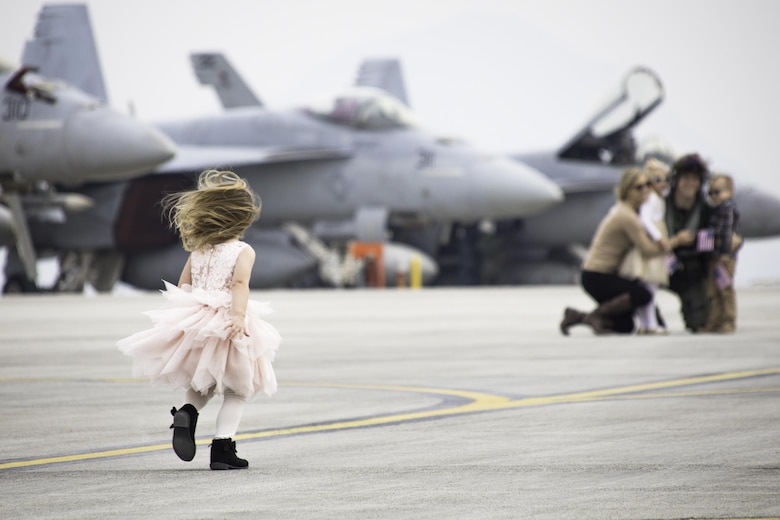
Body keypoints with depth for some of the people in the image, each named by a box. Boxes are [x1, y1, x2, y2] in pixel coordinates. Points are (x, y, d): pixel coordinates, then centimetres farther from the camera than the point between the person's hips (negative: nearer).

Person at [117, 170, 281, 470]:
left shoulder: (197, 252, 9)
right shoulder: (243, 251, -5)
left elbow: (182, 287, 12)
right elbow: (240, 282, -22)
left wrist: (185, 319, 23)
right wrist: (239, 315, -31)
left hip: (193, 327, 4)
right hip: (231, 330, -4)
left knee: (201, 384, 23)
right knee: (237, 390, 9)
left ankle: (187, 412, -10)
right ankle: (222, 448, -2)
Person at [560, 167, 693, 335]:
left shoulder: (622, 209, 11)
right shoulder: (627, 216, -20)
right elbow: (647, 251, -20)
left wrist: (659, 242, -4)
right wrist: (676, 241, -11)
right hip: (597, 278, -10)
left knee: (626, 327, 11)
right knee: (642, 295, -30)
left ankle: (577, 316, 13)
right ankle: (595, 315, -13)